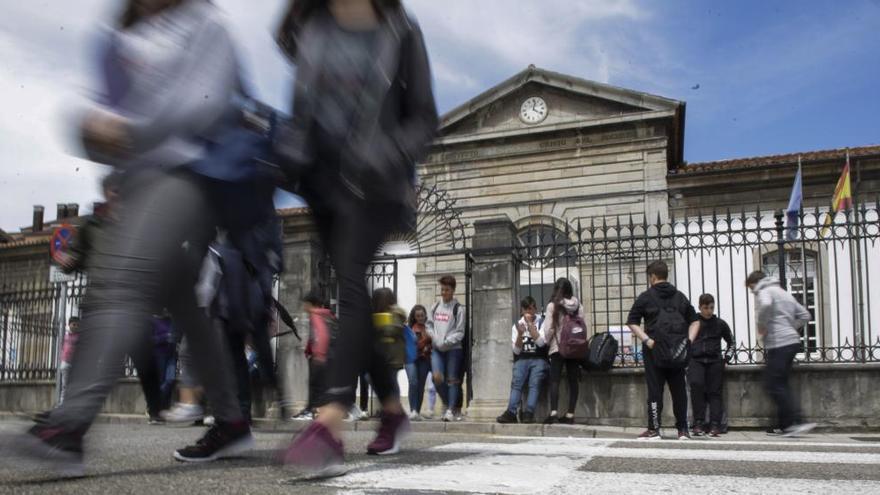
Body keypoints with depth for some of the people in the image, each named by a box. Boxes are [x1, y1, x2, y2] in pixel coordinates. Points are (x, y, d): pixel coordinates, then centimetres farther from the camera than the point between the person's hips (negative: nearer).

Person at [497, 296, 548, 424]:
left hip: (539, 359, -2)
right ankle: (511, 413, -40)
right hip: (522, 360, 2)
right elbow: (516, 350, 6)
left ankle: (529, 413, -41)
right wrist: (520, 334, -10)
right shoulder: (517, 325, 15)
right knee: (516, 382, -27)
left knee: (534, 383, -30)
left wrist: (530, 324, -9)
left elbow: (541, 343, -9)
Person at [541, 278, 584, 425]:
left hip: (558, 347, -3)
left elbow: (548, 329, -6)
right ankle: (570, 414, 6)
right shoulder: (578, 306, 4)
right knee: (573, 381, 6)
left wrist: (547, 342, 11)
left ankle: (554, 412, -14)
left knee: (555, 380, -2)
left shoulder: (552, 306, -5)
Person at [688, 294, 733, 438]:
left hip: (715, 361, 2)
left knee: (714, 392, -4)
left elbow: (731, 342, 23)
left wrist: (727, 356, 12)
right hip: (696, 361, -2)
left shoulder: (720, 324, 10)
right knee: (696, 384, -22)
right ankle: (698, 423, -17)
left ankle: (714, 425, -3)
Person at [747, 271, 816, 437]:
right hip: (792, 341, 9)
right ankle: (784, 425, 13)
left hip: (778, 344, -9)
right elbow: (805, 315, 22)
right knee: (781, 384, 13)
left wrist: (761, 327, -14)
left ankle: (797, 422, -13)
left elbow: (765, 305, -28)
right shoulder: (784, 293, 24)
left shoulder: (764, 291, -3)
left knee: (773, 385, -7)